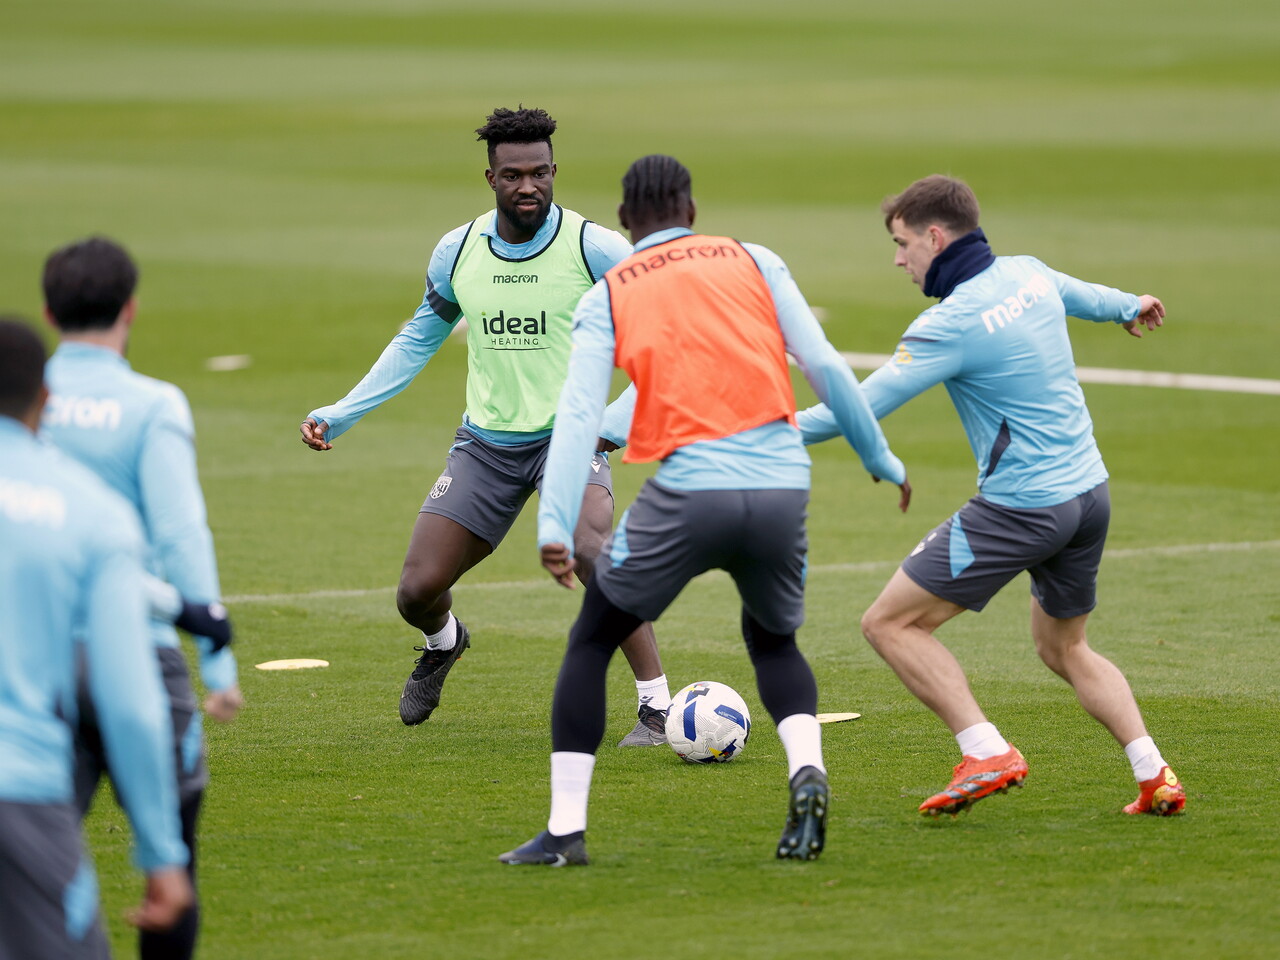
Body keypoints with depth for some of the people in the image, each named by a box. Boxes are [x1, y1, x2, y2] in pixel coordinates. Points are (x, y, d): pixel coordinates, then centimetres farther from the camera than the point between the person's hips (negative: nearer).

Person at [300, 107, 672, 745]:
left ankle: (657, 706, -23)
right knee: (417, 592, -2)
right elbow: (417, 340, 17)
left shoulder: (595, 249, -12)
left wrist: (614, 425, -18)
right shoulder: (458, 252, 0)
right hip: (487, 442, 4)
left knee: (587, 548, -34)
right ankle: (443, 643, 39)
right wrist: (339, 415, 11)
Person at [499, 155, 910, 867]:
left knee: (592, 641, 16)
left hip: (689, 494, -2)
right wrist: (882, 460, 17)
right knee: (774, 639, 27)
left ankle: (566, 829, 9)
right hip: (781, 488, 2)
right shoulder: (753, 262, 14)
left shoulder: (607, 297, 10)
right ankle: (808, 770, -1)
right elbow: (826, 367, 8)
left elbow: (578, 414, -1)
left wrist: (555, 527, -8)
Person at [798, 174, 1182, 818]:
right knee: (1063, 649, 26)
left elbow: (863, 406, -19)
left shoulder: (953, 322, -18)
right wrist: (1129, 306, 53)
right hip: (1089, 493, 9)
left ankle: (987, 753, -11)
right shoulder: (1028, 275, 6)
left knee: (890, 623, -3)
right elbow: (1081, 295, 30)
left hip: (1021, 509, -9)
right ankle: (1154, 775, 13)